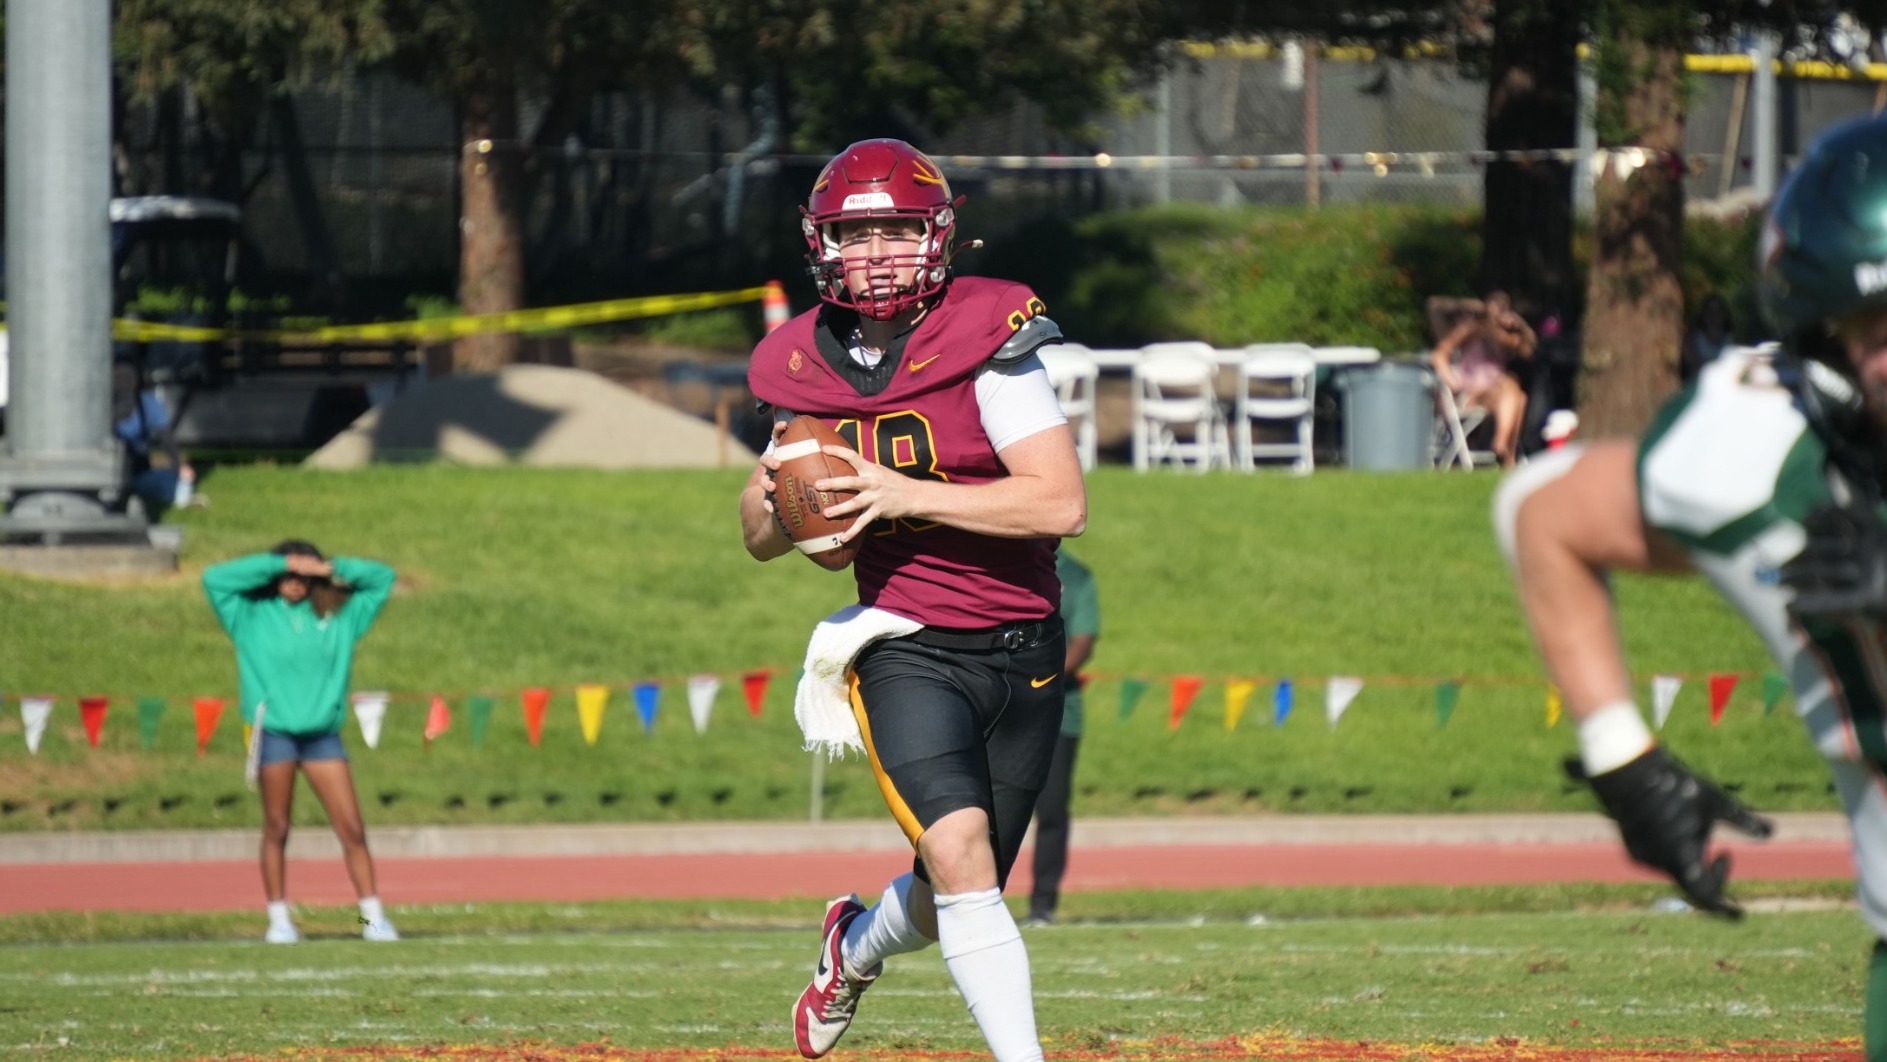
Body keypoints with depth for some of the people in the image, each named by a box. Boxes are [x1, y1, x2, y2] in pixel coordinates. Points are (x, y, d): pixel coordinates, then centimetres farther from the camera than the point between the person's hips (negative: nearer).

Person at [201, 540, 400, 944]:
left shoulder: (339, 616, 11)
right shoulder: (252, 616, 5)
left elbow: (382, 578, 16)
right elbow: (215, 578, -7)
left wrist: (330, 569, 2)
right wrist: (279, 564, -7)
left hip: (322, 734, 2)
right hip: (273, 732, -2)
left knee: (352, 828, -2)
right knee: (276, 830, 2)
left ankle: (373, 917, 2)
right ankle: (279, 920, 9)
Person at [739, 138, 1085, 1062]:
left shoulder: (985, 340, -12)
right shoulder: (807, 366, 1)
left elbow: (1062, 503, -20)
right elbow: (761, 537, 14)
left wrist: (908, 497, -25)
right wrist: (776, 502, -10)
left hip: (1020, 655, 0)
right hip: (905, 651, 0)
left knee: (951, 900, 11)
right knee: (961, 852, -24)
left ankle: (856, 947, 45)